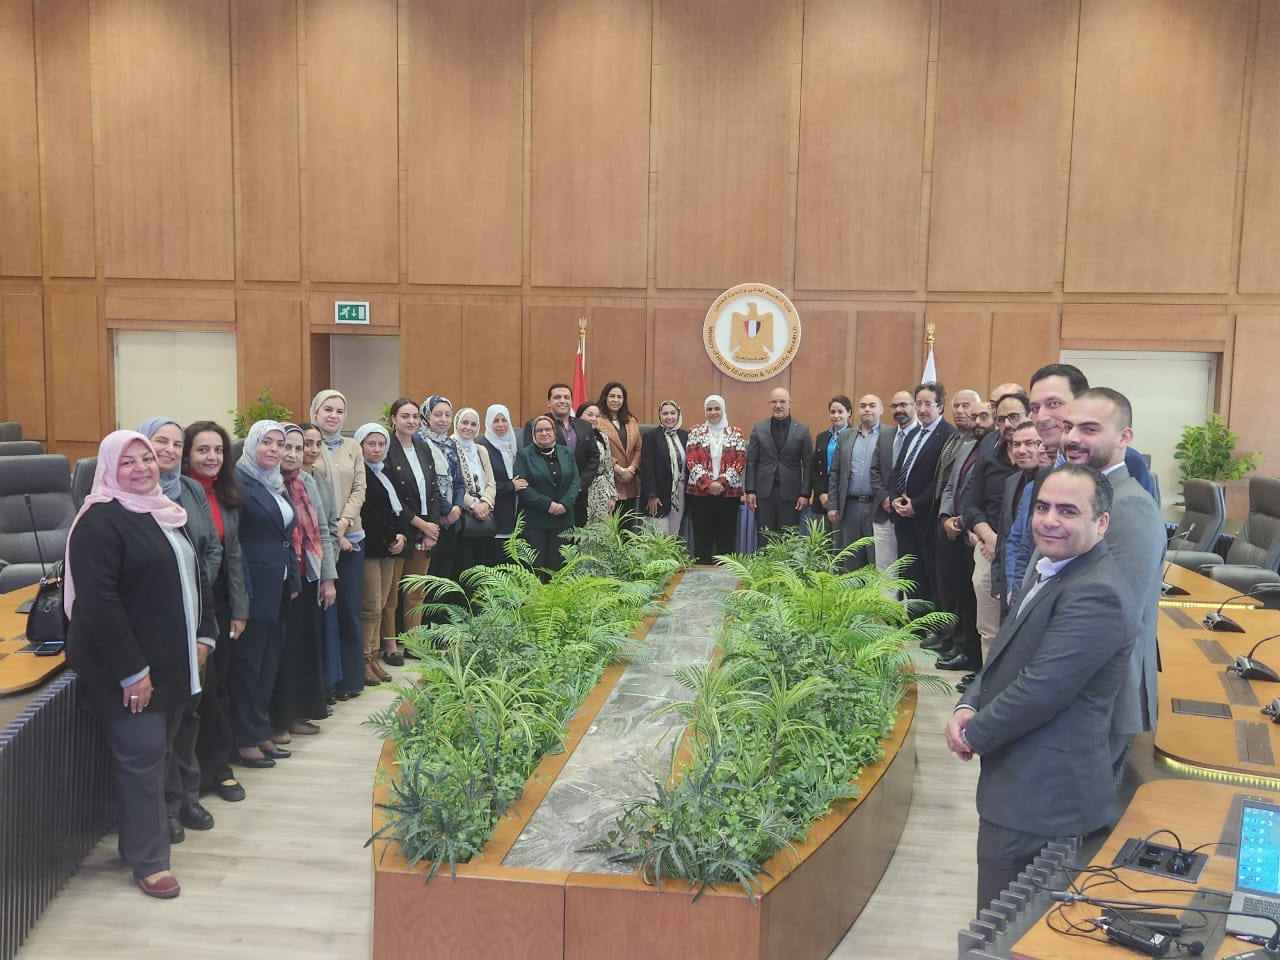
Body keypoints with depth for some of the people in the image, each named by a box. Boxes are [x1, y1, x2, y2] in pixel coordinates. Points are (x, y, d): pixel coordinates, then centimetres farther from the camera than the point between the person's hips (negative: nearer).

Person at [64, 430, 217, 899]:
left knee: (155, 752, 15)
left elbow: (191, 577, 20)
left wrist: (203, 634, 10)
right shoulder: (100, 520, -15)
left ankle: (138, 838, 30)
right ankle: (148, 860, 10)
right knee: (142, 756, -2)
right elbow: (98, 602, -22)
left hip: (173, 661, 8)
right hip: (127, 667, -8)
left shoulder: (165, 512, 12)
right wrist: (130, 670, -22)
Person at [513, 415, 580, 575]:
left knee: (558, 565, 5)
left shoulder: (566, 452, 12)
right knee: (537, 567, -2)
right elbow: (522, 486, -9)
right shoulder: (524, 455, 0)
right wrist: (548, 504, -15)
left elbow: (575, 480, 6)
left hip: (563, 519, 3)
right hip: (535, 521, -3)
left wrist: (565, 504, -10)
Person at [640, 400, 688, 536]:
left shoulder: (685, 436, 10)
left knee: (674, 536, 7)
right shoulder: (651, 437, -3)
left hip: (681, 495, 4)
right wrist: (651, 496, -12)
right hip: (659, 496, -4)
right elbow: (646, 468, -7)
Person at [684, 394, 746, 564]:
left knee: (726, 538, 3)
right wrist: (707, 484, -15)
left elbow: (740, 462, -1)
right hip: (700, 493, 0)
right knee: (702, 538, 3)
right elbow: (691, 461, -2)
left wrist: (721, 483, -13)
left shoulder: (736, 434, 6)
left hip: (729, 493, 0)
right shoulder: (695, 432, 6)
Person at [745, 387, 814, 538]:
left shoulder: (802, 430, 3)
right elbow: (751, 462, 6)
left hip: (790, 494, -1)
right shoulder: (759, 428, 7)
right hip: (763, 493, 1)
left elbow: (808, 465, 2)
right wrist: (750, 491, -1)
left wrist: (805, 494, -5)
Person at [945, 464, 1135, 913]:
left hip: (1042, 796, -10)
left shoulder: (1095, 594, -23)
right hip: (1029, 781, 10)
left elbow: (1040, 690, -26)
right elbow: (1007, 653, 16)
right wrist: (969, 705, -2)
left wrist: (973, 734, -11)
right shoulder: (1054, 567, 10)